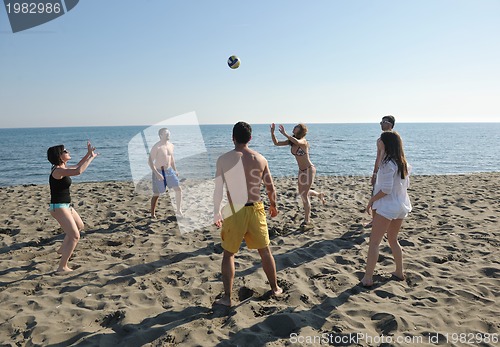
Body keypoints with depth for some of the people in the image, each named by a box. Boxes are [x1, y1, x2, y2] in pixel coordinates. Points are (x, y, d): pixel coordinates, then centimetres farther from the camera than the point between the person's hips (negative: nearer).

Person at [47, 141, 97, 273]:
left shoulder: (62, 168, 7)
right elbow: (78, 171, -39)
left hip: (66, 205, 10)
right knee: (75, 236, -11)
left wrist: (88, 154, 16)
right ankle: (62, 267, -4)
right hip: (58, 207, -10)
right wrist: (91, 157, -30)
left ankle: (63, 249, 49)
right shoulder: (58, 171, -22)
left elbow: (77, 166, 25)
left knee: (79, 226, 30)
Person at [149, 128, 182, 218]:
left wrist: (175, 170, 15)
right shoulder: (157, 147, -16)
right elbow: (150, 161, -18)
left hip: (169, 170, 6)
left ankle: (179, 210, 12)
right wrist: (157, 173, -25)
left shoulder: (171, 145, 5)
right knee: (156, 194, 4)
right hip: (158, 172, -6)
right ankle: (153, 214, 21)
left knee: (178, 189, -1)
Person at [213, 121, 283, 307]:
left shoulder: (223, 159, -8)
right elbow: (270, 187, 5)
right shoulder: (260, 159, -2)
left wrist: (216, 213, 6)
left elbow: (218, 190, -6)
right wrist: (273, 205, 22)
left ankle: (227, 297, 16)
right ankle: (275, 288, 33)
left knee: (228, 254, 14)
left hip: (234, 211, -2)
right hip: (255, 209, 2)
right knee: (265, 251, 19)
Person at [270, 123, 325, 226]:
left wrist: (284, 133, -47)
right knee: (301, 192, 22)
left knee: (304, 194, -5)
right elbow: (276, 143, 0)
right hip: (301, 170, 8)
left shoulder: (303, 141, -22)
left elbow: (297, 142, -47)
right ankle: (319, 195, 49)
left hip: (309, 169, -8)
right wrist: (272, 132, -14)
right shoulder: (291, 141, -1)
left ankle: (307, 219, 10)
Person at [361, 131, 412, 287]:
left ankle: (368, 278, 1)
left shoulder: (388, 164, -19)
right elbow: (406, 184, 15)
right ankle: (399, 272, 30)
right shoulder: (403, 163, 7)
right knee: (393, 239, 23)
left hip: (387, 206, -8)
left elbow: (386, 189, -22)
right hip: (401, 205, 8)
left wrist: (372, 200, -8)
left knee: (374, 242, -1)